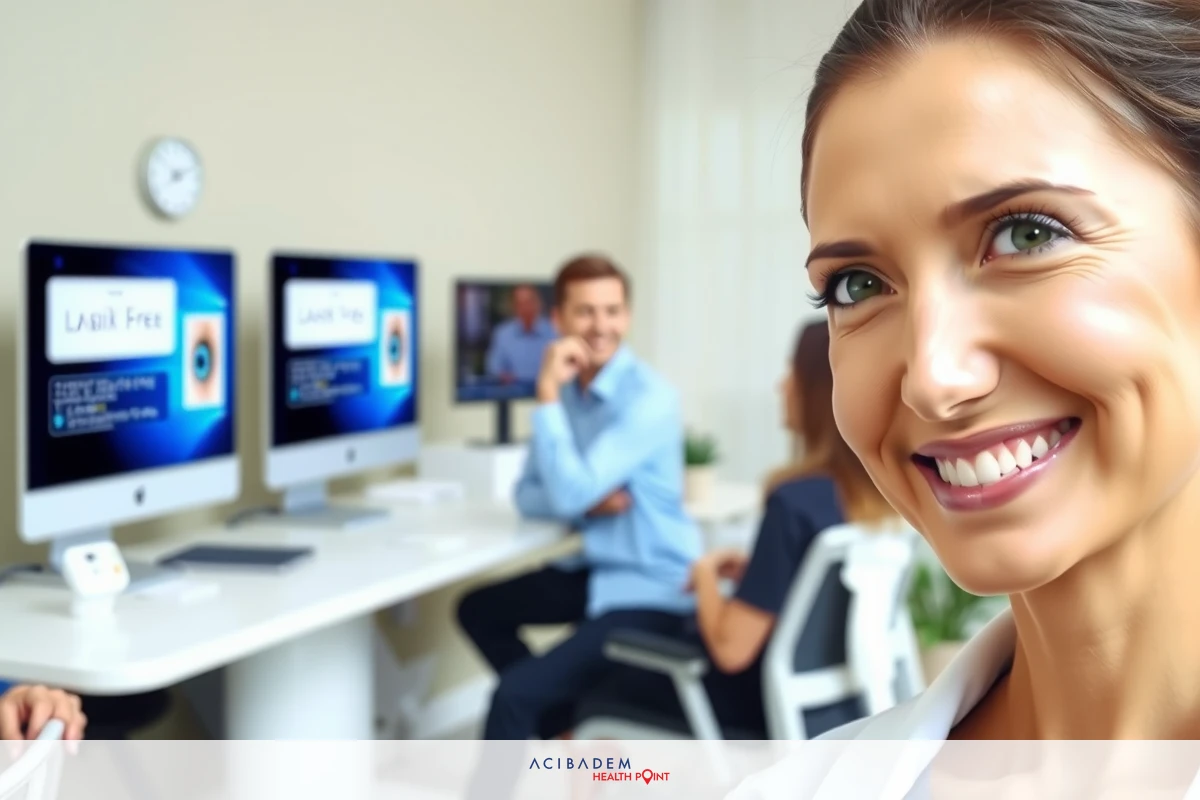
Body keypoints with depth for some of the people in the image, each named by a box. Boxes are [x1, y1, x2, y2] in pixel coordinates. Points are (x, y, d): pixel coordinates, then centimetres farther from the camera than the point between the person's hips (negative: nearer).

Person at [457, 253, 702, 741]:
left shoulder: (649, 399, -21)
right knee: (479, 609, 20)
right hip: (592, 568, 9)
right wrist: (588, 501, -15)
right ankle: (563, 732, 25)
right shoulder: (567, 388, 3)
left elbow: (570, 494, -27)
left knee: (515, 691, -20)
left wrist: (547, 394, -25)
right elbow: (529, 495, 5)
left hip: (649, 588, -9)